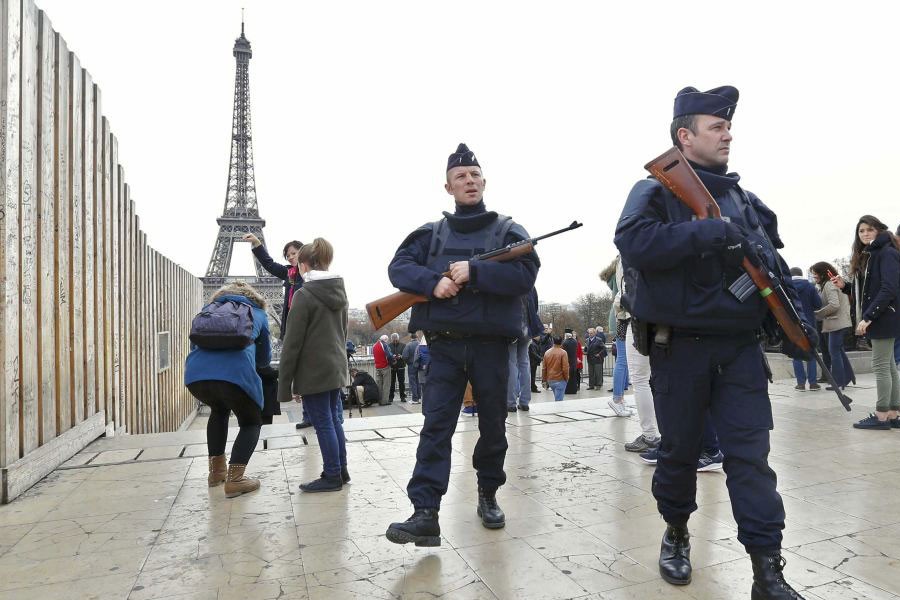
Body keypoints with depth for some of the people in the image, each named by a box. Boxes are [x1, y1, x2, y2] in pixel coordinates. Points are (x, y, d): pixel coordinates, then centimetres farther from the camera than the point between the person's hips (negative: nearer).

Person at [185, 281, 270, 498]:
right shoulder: (258, 313, 27)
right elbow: (264, 359, 33)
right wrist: (251, 362, 54)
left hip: (195, 373, 4)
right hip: (235, 372, -4)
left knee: (219, 410, 34)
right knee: (251, 422, 19)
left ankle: (216, 470, 34)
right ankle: (234, 479, 4)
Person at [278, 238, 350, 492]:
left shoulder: (304, 295, -14)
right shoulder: (339, 292, 9)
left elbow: (292, 343, -14)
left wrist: (284, 383, -9)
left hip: (314, 372, -7)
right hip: (336, 368, 7)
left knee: (323, 423, 2)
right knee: (333, 419, 16)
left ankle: (331, 476, 12)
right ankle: (341, 471, 25)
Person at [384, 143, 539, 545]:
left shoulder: (508, 231, 5)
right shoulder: (431, 234, 11)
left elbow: (525, 275, -10)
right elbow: (399, 267, 0)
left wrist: (475, 271, -19)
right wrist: (433, 281, -19)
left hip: (491, 345, 0)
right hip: (445, 346, 1)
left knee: (493, 426, 11)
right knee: (435, 426, -6)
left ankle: (488, 496, 31)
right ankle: (425, 514, -5)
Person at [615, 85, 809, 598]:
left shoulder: (746, 199, 15)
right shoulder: (656, 190, -3)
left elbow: (775, 265, 22)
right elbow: (634, 241, -22)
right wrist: (708, 230, -24)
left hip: (740, 346, 4)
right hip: (680, 346, -4)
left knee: (751, 454, 0)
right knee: (680, 450, 9)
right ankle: (677, 533, 32)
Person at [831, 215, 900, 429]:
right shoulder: (866, 256, 16)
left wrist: (867, 316, -23)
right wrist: (844, 286, 2)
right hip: (875, 318, 9)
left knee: (880, 365, -6)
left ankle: (882, 416, -1)